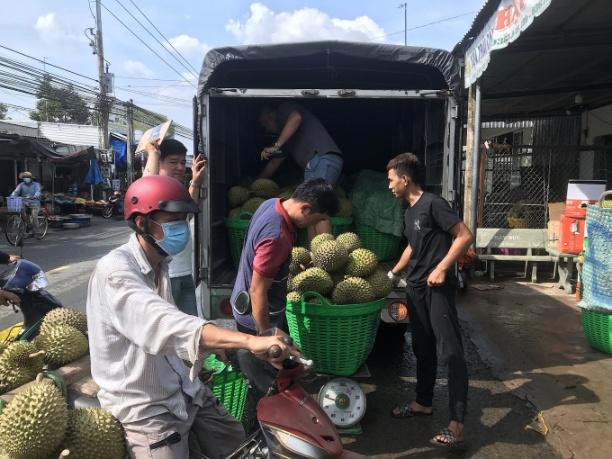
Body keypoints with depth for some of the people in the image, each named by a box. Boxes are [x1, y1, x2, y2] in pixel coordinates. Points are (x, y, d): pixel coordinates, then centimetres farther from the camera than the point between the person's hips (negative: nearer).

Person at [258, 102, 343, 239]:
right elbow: (274, 163, 41)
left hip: (322, 157, -9)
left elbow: (296, 118, -11)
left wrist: (276, 146, -10)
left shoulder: (285, 108, 14)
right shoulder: (283, 134, 37)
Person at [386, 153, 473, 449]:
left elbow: (465, 236, -15)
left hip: (437, 288, -9)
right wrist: (393, 273, 31)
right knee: (423, 349, 17)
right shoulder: (409, 212, 14)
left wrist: (442, 268, -20)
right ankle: (423, 403, 31)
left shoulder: (433, 204, -12)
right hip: (415, 289, 9)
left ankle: (456, 424, -6)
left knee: (450, 352, -8)